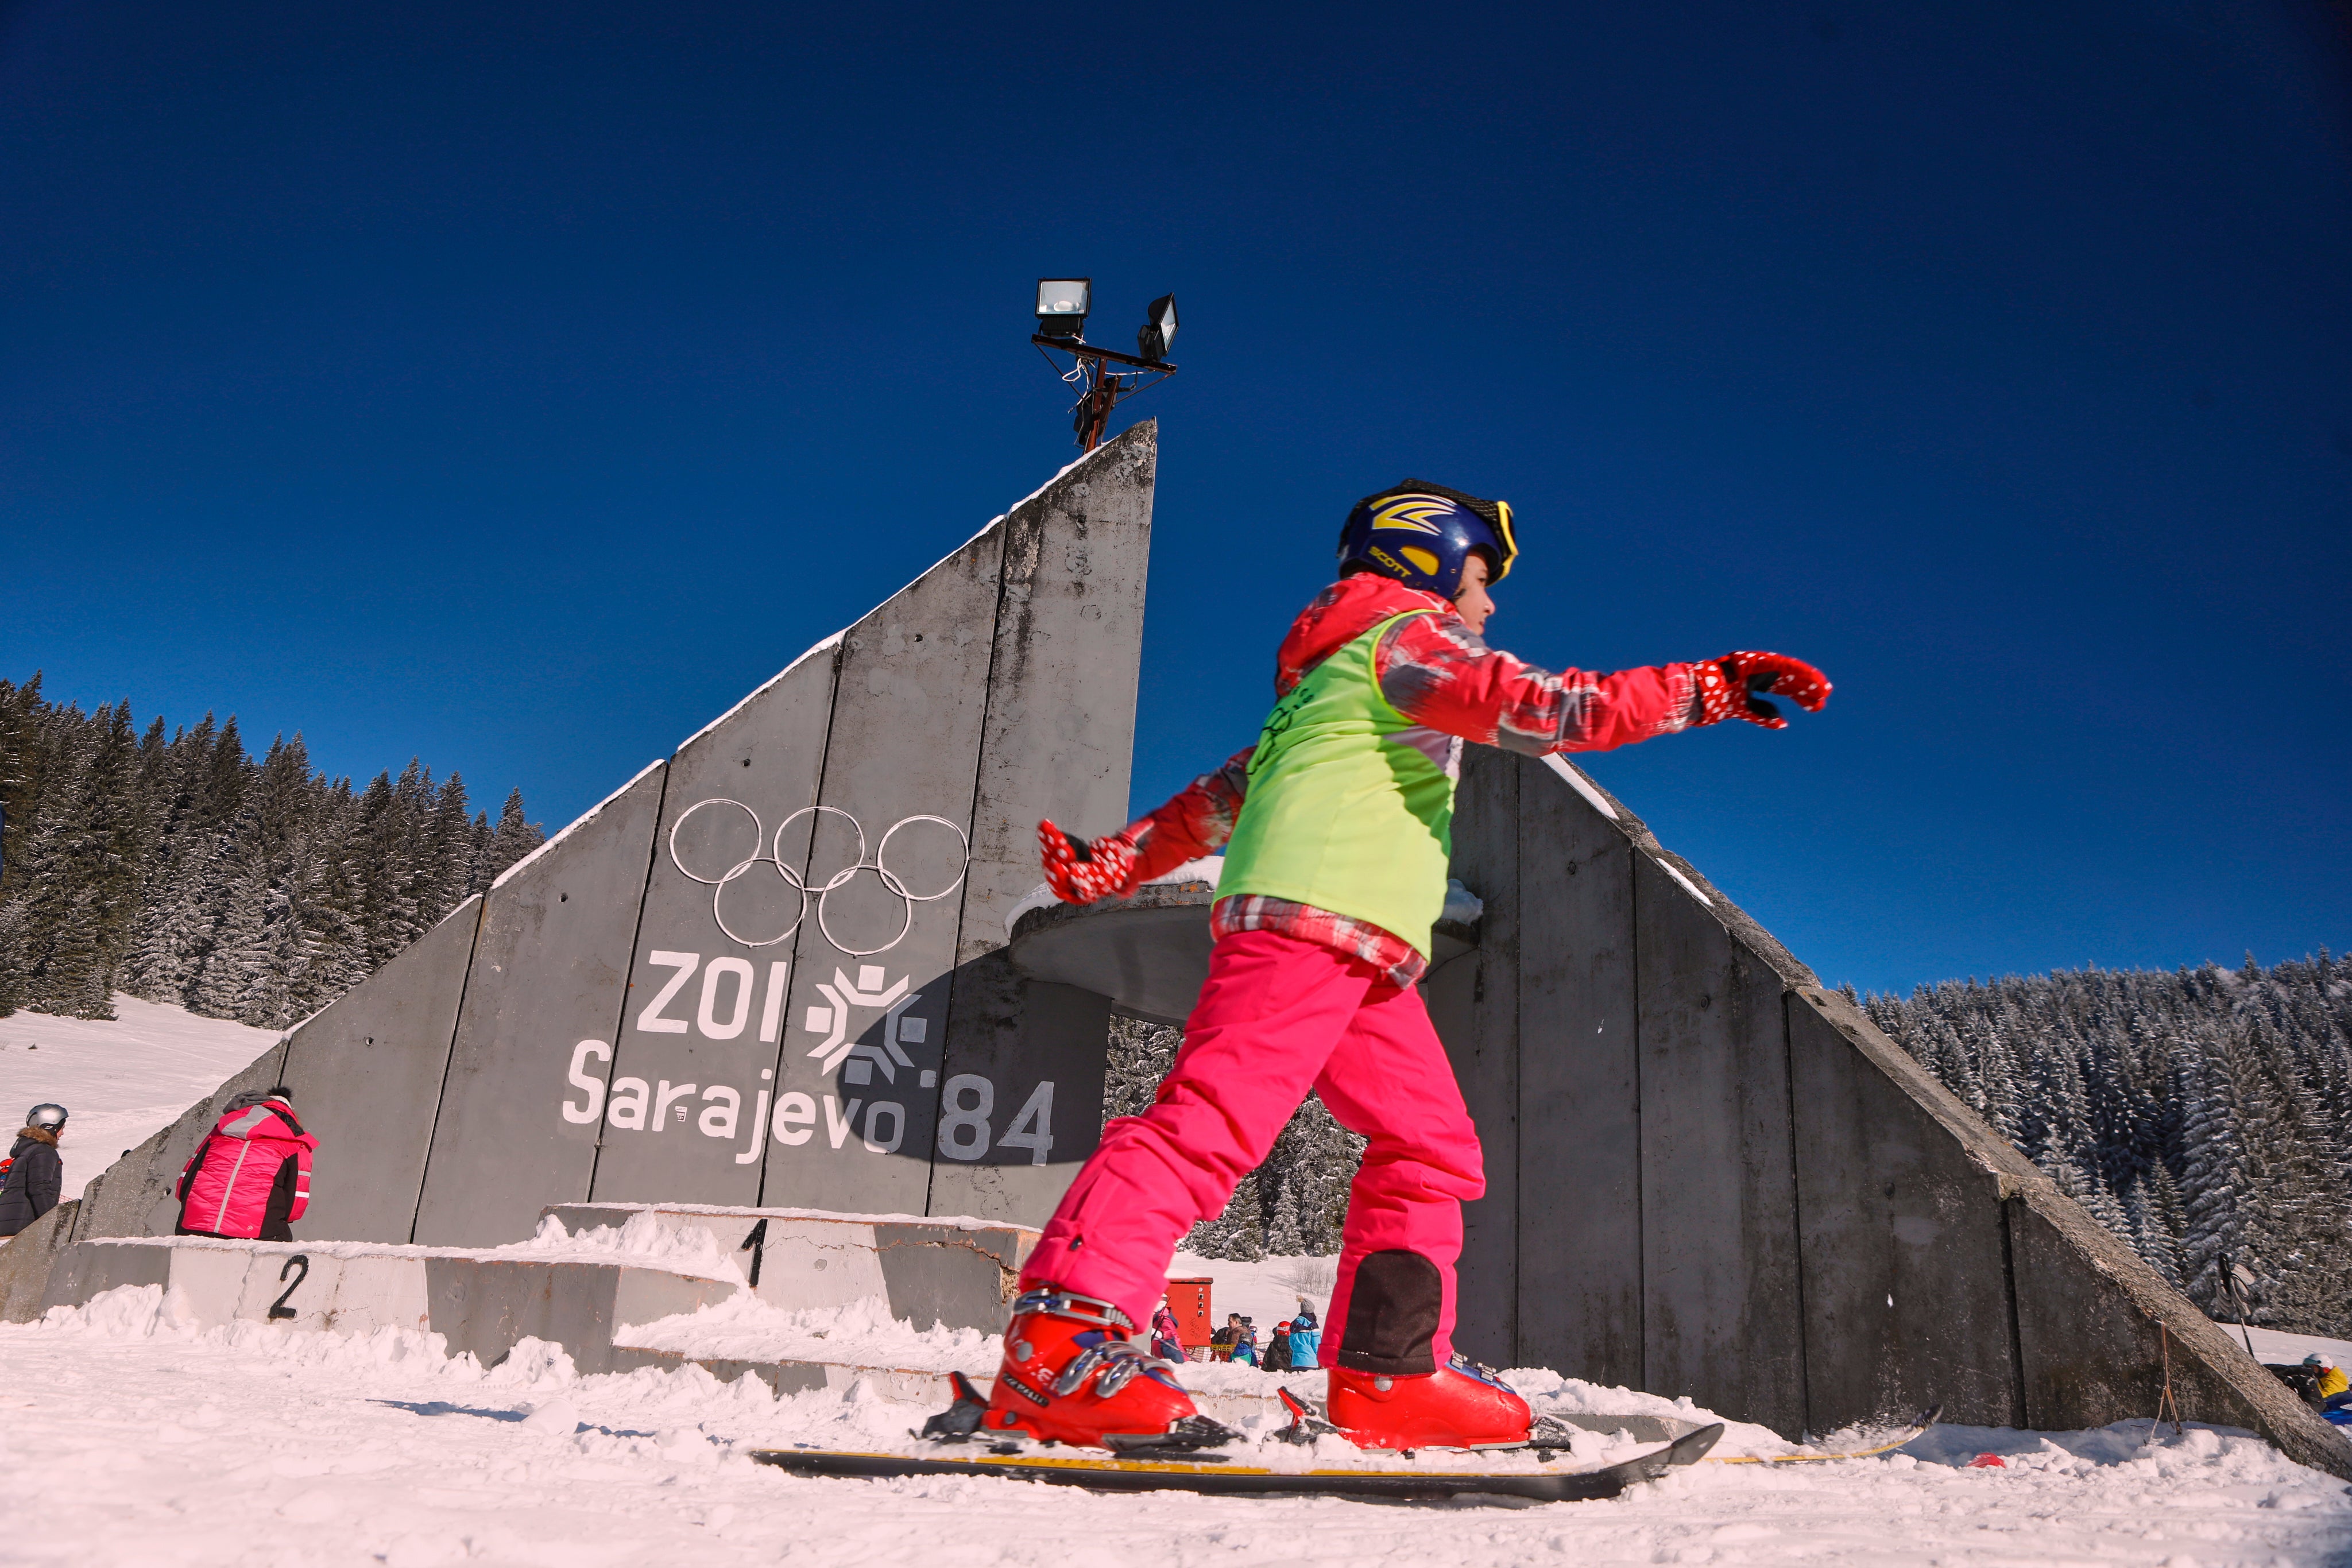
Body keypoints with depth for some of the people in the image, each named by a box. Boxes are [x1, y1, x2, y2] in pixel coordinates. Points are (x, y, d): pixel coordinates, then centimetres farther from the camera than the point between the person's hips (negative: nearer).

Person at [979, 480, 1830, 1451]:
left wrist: (1109, 866, 30)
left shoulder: (1335, 687, 34)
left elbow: (1225, 791, 32)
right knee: (1216, 1120, -20)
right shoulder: (1405, 636, 6)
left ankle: (1389, 1373, 7)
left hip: (1360, 954, 10)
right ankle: (1058, 1336, -23)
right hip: (1317, 911, -10)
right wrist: (1706, 689, -8)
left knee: (1430, 1148, 7)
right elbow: (1529, 705, -11)